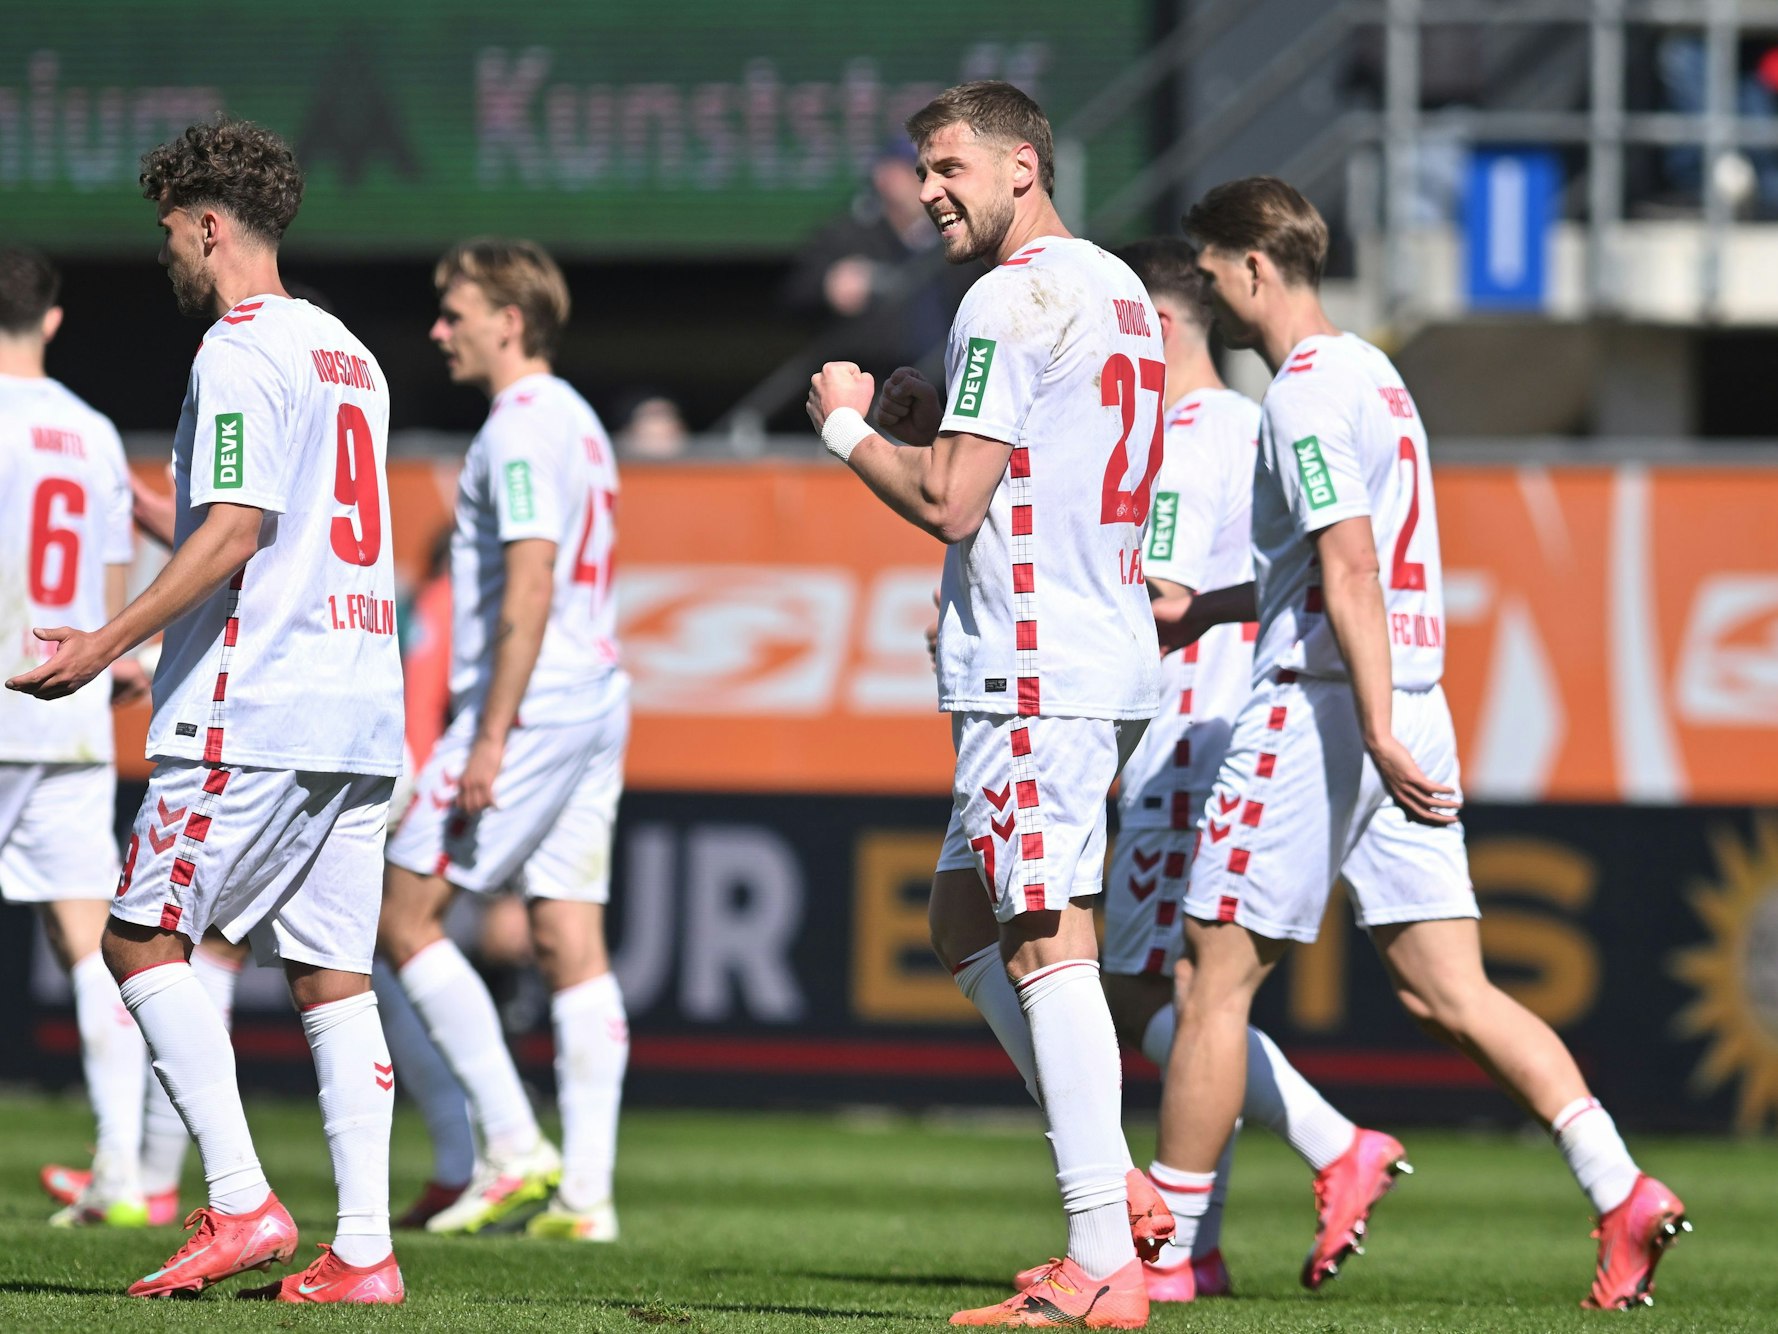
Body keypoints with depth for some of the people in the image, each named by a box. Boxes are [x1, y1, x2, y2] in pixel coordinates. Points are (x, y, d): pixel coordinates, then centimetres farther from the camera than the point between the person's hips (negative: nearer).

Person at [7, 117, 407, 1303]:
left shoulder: (241, 351, -9)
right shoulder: (349, 353, 19)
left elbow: (233, 535, -17)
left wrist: (105, 644, -15)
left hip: (255, 709, -9)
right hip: (363, 711, 9)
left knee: (144, 940, -2)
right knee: (333, 972, 6)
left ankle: (243, 1205, -11)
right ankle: (365, 1247, 0)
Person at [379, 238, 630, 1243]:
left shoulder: (522, 428, -12)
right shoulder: (577, 422, 18)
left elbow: (529, 591, -20)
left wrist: (491, 738, -21)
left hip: (530, 709, -10)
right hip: (595, 703, 10)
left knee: (407, 918, -3)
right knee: (573, 945, 5)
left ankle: (514, 1150, -8)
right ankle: (584, 1192, 0)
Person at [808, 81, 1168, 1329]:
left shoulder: (1015, 300, -13)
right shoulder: (1119, 291, 18)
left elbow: (950, 504, -15)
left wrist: (848, 426, 1)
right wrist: (939, 420, 19)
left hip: (1033, 674, -10)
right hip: (1107, 657, 10)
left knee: (1048, 944, -11)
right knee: (964, 922, 18)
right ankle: (1114, 1188, 13)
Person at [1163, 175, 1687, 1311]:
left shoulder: (1305, 392, -11)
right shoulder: (1375, 375, 18)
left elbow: (1349, 569, -21)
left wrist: (1378, 735, -27)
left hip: (1318, 709, -9)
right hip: (1415, 709, 9)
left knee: (1217, 981, 2)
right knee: (1448, 991, 2)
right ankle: (1622, 1187, -13)